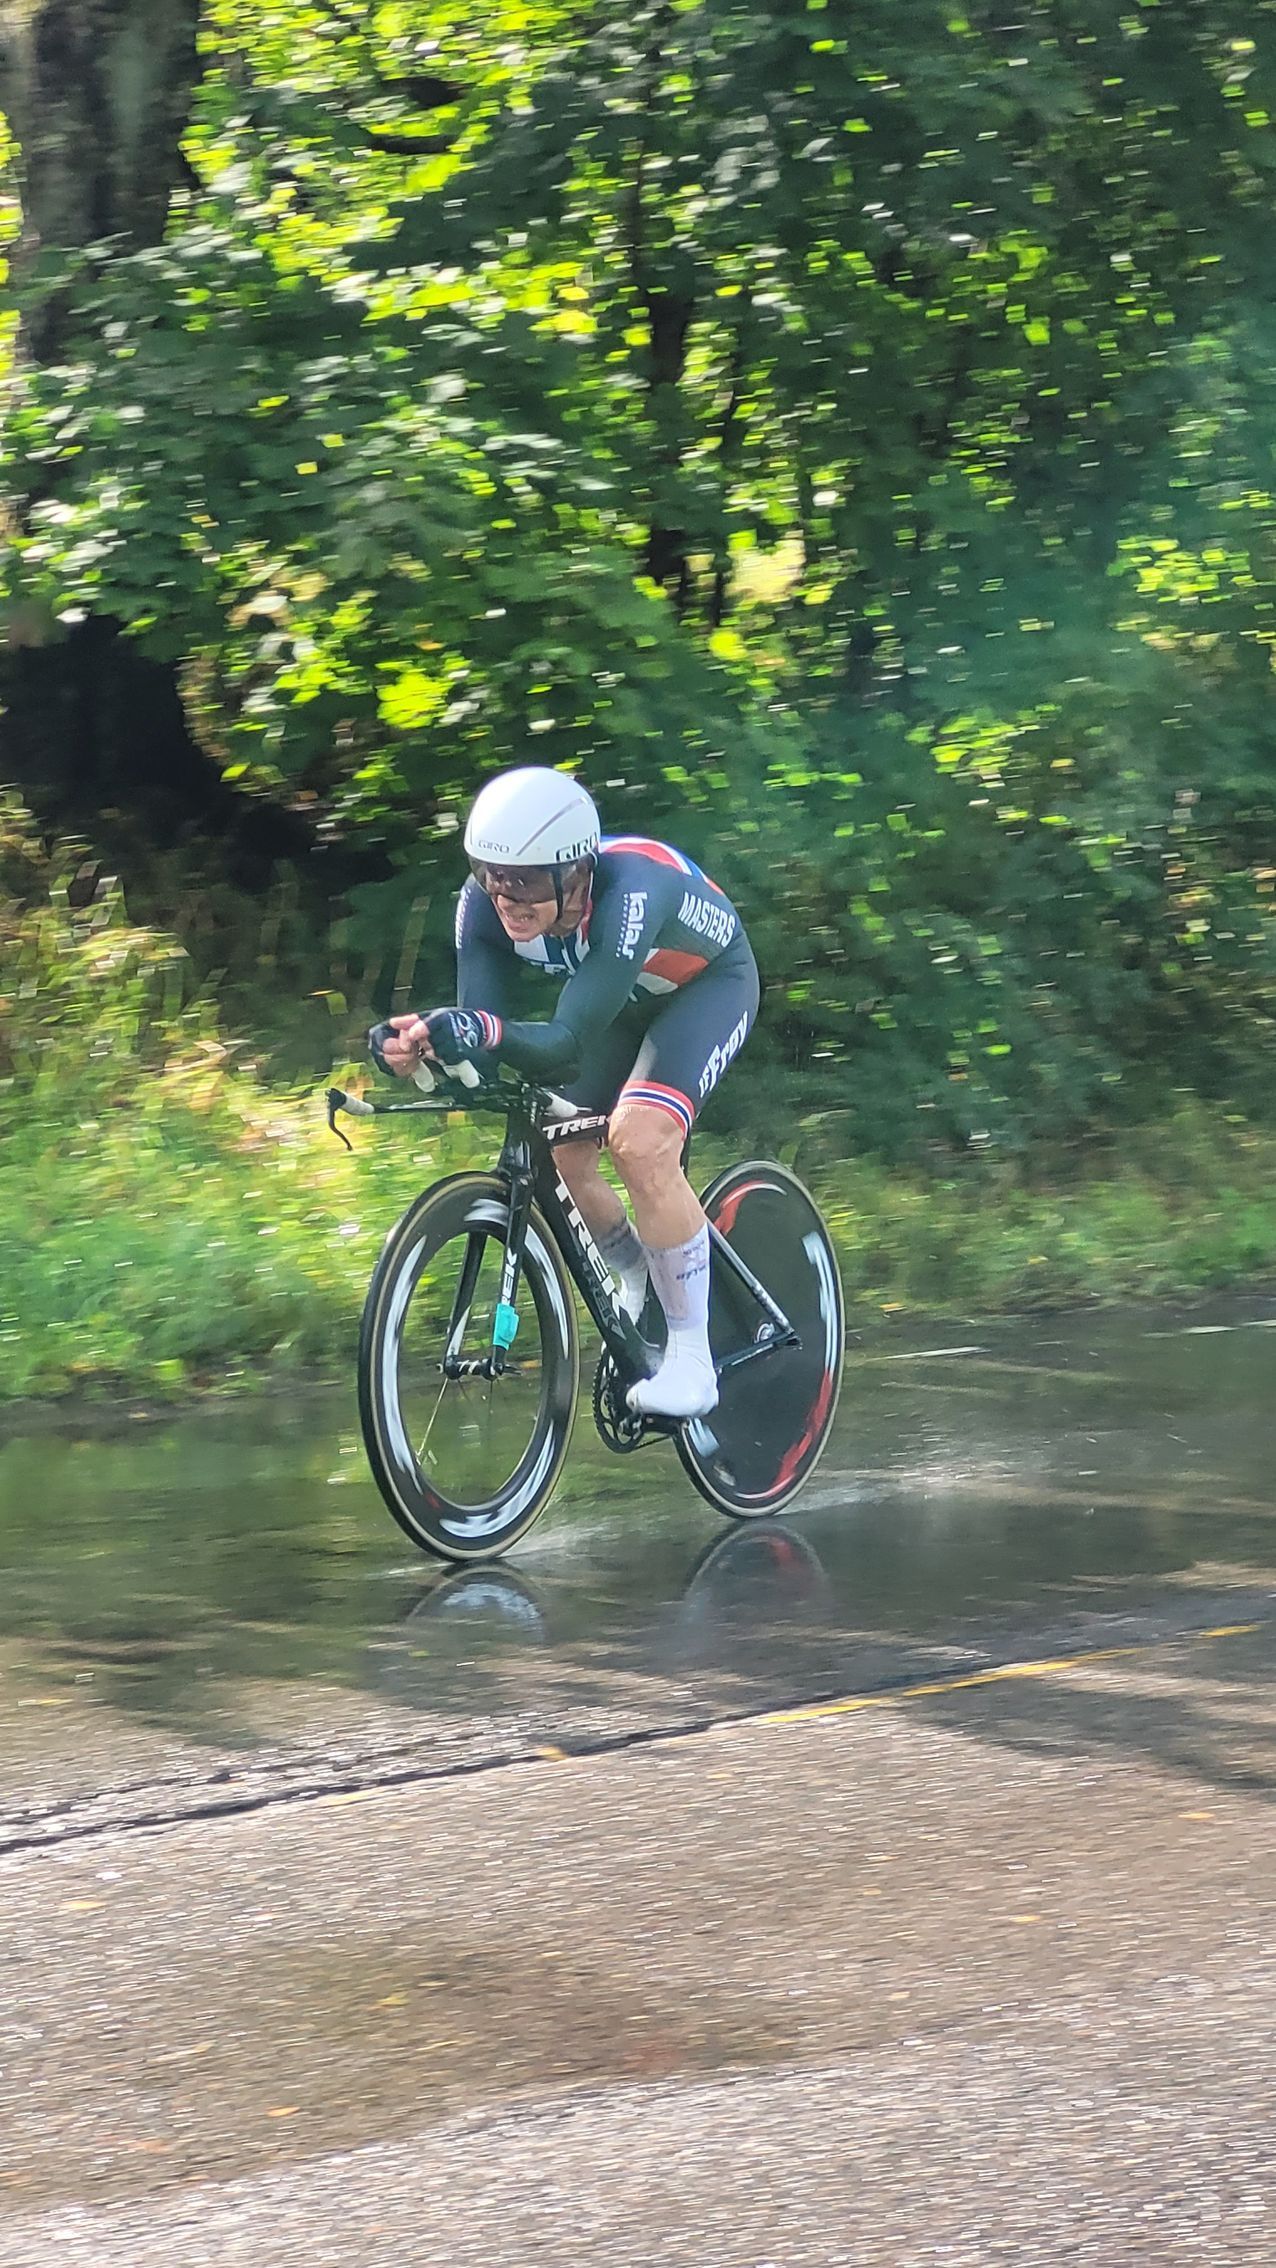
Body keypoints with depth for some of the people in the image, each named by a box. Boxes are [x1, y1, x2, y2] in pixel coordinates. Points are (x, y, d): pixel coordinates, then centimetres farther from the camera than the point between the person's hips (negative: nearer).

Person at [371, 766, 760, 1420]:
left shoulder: (628, 892, -42)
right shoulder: (484, 904, -26)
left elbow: (568, 1041, -47)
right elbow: (478, 1020, -30)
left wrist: (480, 1030, -66)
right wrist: (424, 1040, -53)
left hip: (708, 982, -6)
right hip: (626, 997, 6)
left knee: (639, 1140, -27)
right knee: (554, 1154, -5)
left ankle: (691, 1360, -17)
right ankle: (638, 1282, 27)